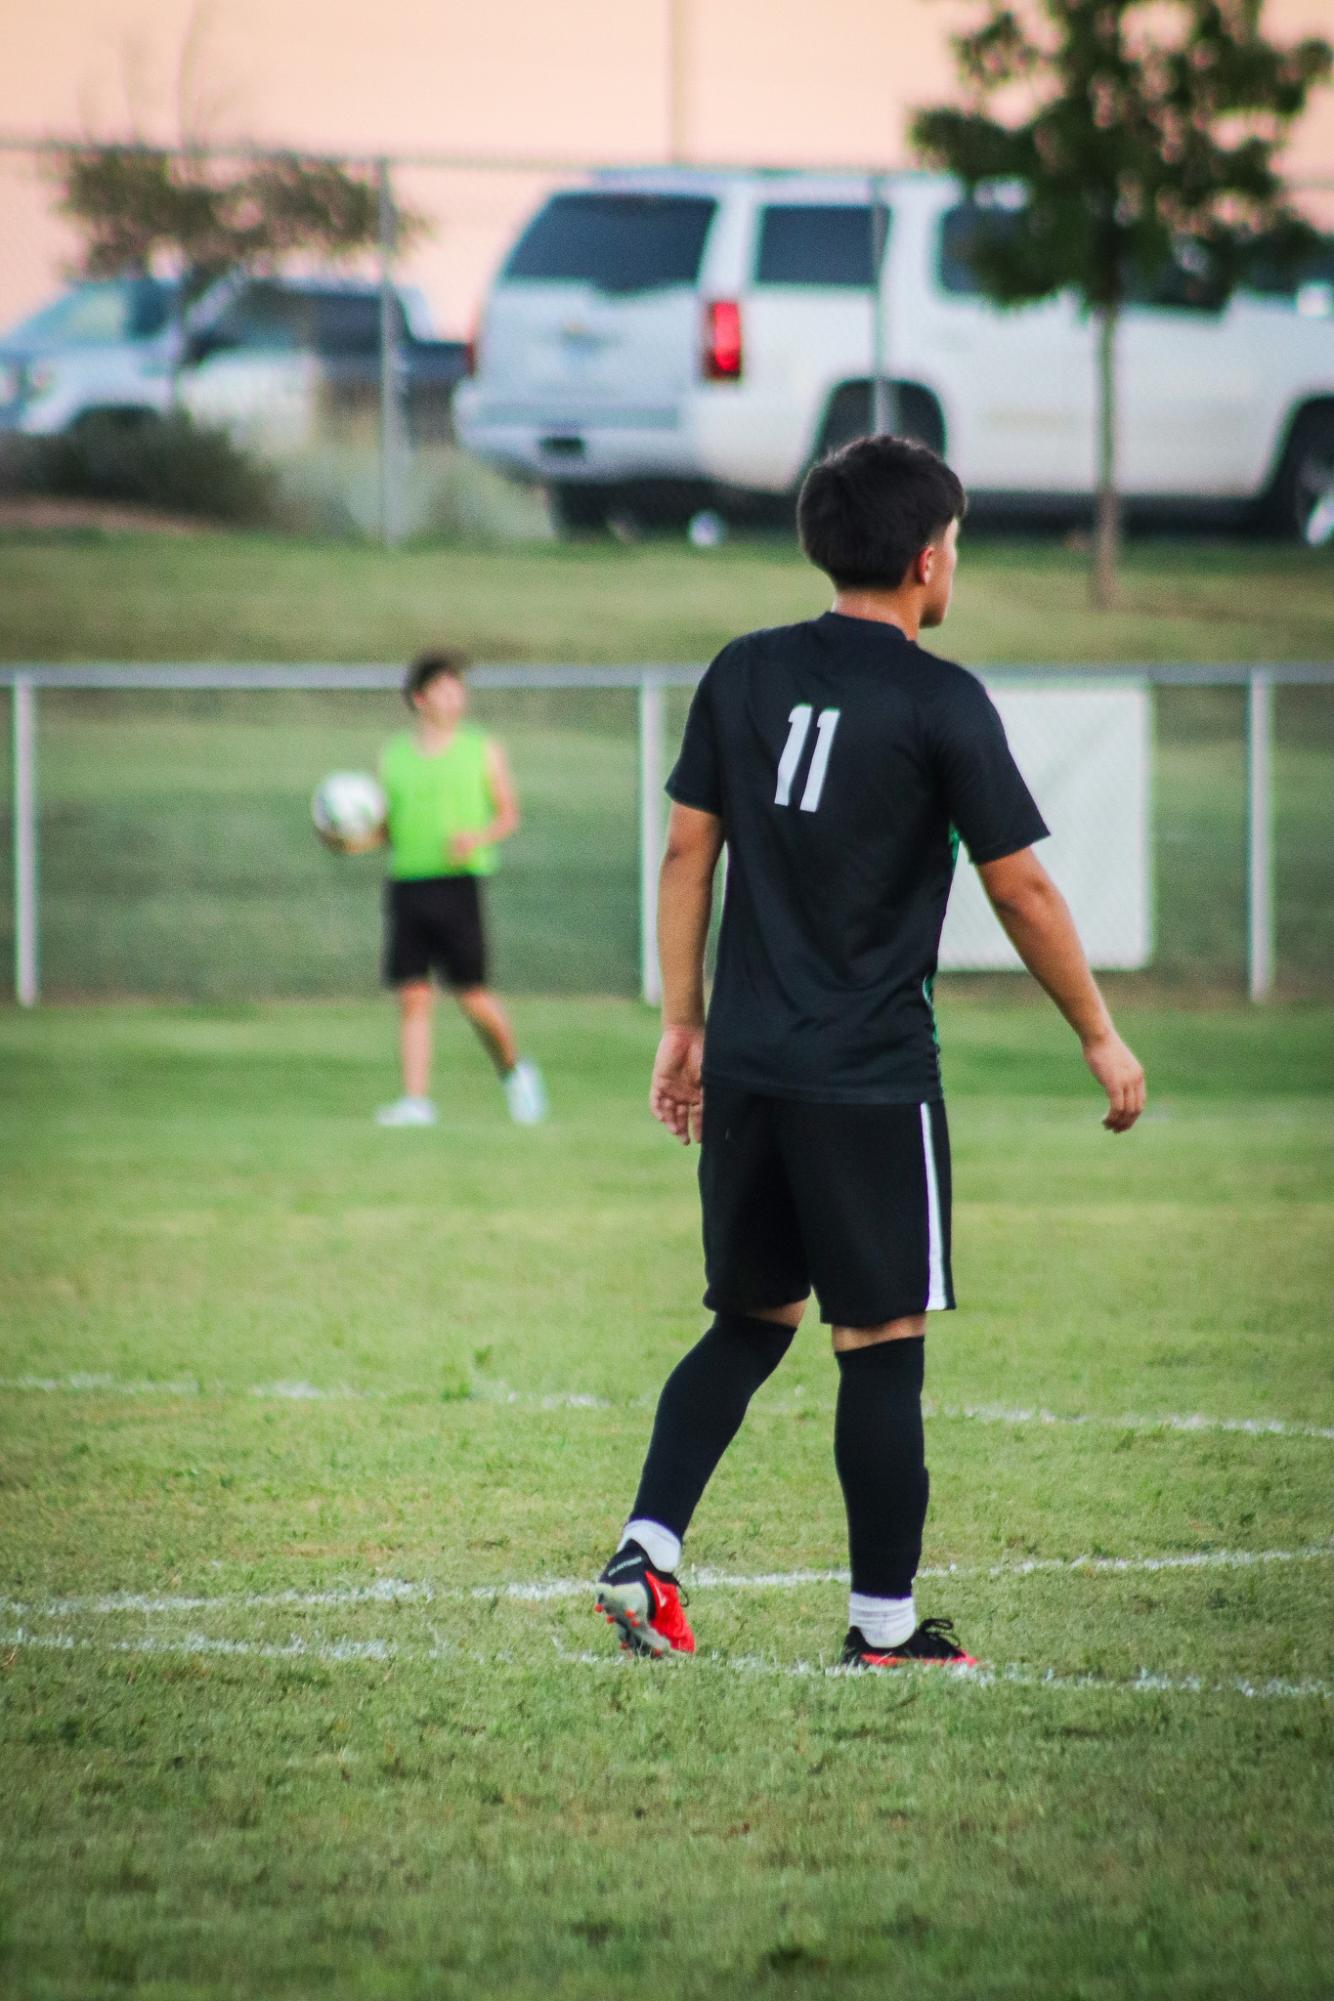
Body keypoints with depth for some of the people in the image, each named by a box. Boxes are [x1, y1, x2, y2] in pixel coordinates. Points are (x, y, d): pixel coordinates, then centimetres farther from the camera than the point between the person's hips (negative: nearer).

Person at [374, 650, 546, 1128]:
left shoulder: (482, 750, 6)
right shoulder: (393, 756, 10)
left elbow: (508, 814, 9)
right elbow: (386, 827, 16)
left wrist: (479, 837, -11)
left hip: (458, 884, -2)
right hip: (406, 884, 2)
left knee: (472, 996, -5)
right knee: (413, 996, -4)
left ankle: (513, 1070, 20)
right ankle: (416, 1100, -3)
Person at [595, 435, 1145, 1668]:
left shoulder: (745, 675, 6)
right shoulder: (939, 703, -9)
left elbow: (689, 853, 9)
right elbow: (1021, 890, -6)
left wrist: (684, 1025, 17)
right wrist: (1101, 1038, 5)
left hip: (749, 1066, 6)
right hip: (872, 1080, -6)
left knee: (751, 1321, 18)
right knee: (882, 1343, 2)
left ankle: (646, 1553, 4)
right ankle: (885, 1624, 7)